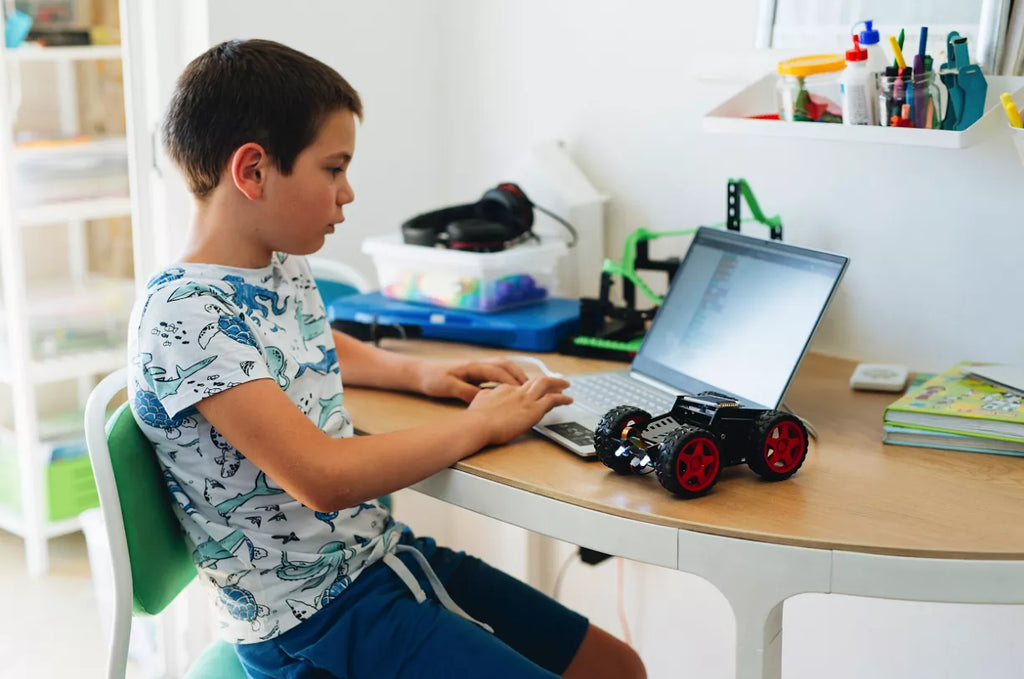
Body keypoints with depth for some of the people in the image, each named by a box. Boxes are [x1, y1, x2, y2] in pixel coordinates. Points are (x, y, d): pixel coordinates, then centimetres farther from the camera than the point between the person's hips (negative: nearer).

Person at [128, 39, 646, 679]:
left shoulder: (284, 269, 5)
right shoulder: (181, 314, -22)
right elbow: (323, 476, -29)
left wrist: (417, 371, 11)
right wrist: (480, 423, -17)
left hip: (383, 551, 8)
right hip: (308, 622, -8)